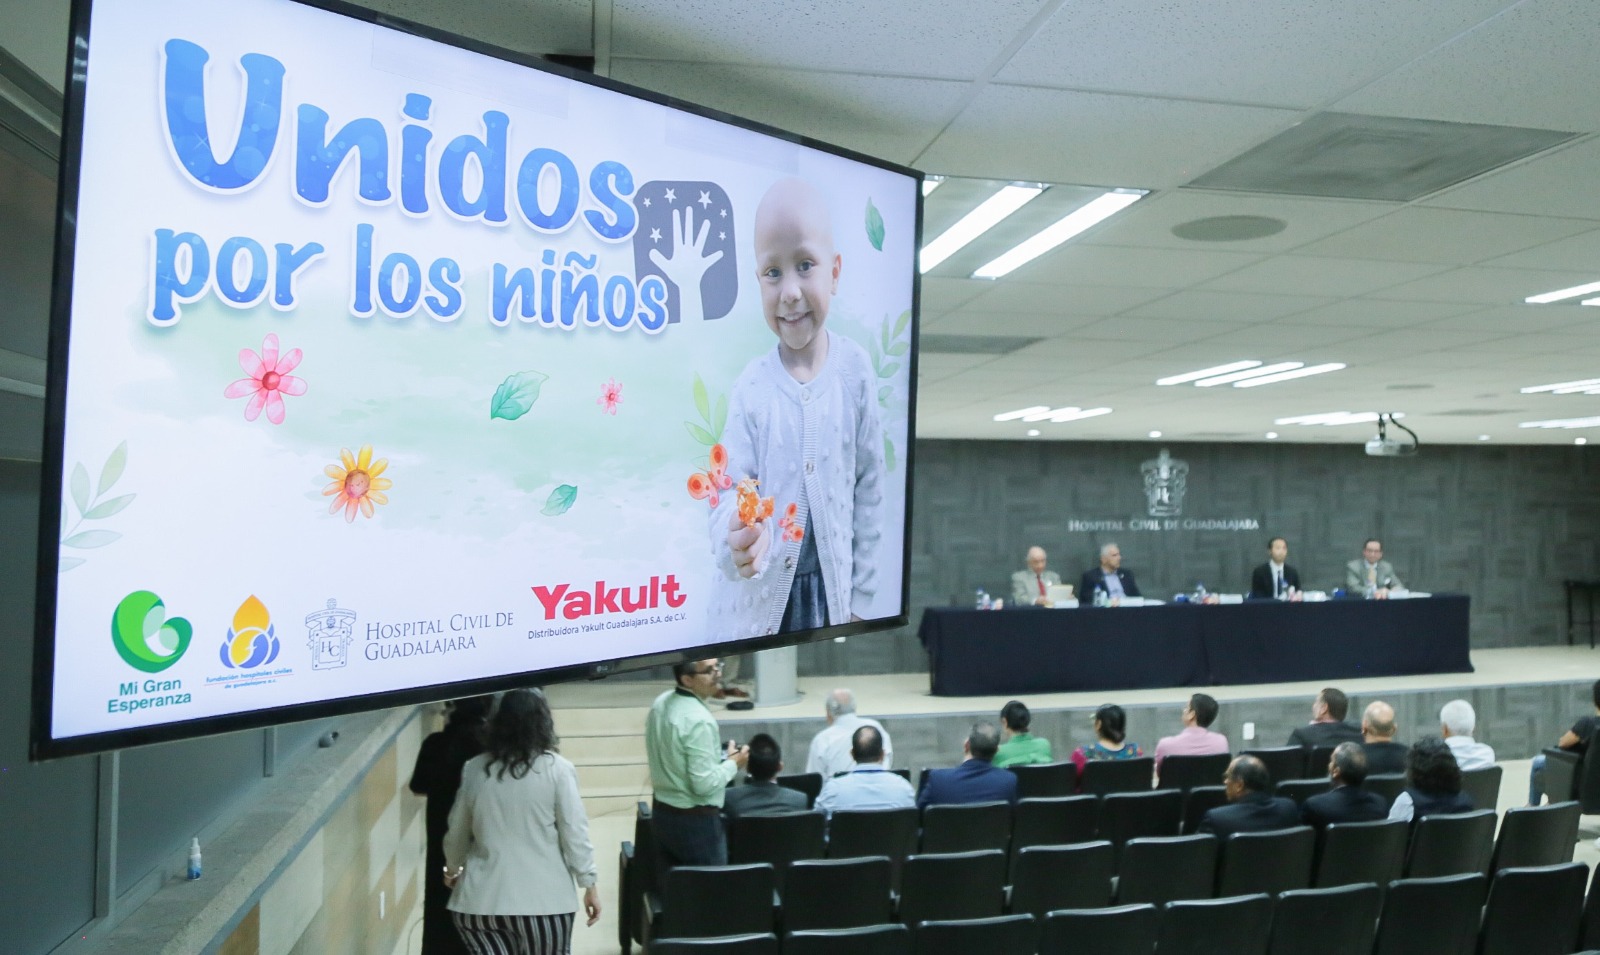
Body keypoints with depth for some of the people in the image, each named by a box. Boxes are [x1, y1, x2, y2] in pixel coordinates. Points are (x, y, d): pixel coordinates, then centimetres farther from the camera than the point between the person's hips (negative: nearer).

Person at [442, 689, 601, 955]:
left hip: (481, 899, 3)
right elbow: (574, 833, -8)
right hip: (542, 899, -3)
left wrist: (453, 869, 32)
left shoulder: (474, 769, 3)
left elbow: (456, 831, 14)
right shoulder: (556, 769, -8)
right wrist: (589, 883, 2)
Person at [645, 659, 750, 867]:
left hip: (662, 811, 8)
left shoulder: (660, 703, 2)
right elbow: (704, 784, -25)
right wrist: (733, 763, -9)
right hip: (696, 820, -8)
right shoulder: (698, 719, -25)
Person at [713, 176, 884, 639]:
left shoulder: (855, 368, -7)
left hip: (830, 595, 1)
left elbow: (869, 489, 0)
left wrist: (859, 601, 3)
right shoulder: (750, 386, -9)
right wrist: (736, 539, -35)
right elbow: (731, 492, -10)